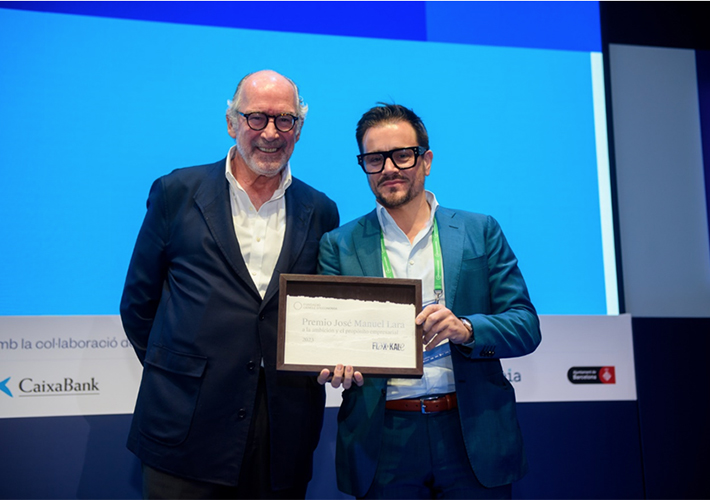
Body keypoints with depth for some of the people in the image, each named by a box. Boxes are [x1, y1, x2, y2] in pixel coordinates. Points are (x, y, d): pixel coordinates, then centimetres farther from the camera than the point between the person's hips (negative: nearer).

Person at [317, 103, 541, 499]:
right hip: (383, 444, 0)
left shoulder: (481, 232, 4)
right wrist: (336, 361, -23)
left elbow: (527, 326, 0)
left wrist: (464, 329, -20)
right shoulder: (339, 245, 5)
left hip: (474, 437, 0)